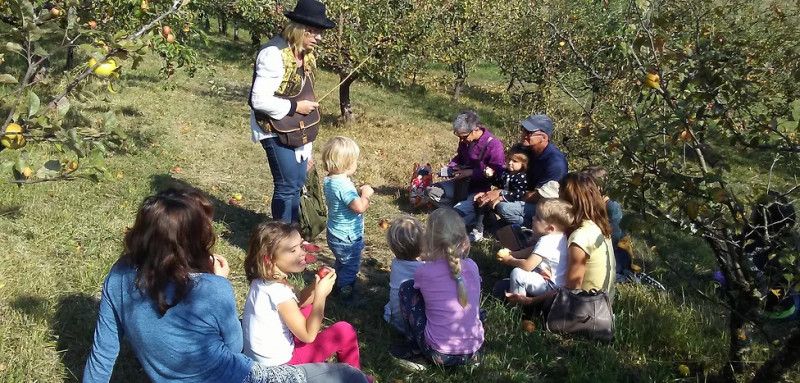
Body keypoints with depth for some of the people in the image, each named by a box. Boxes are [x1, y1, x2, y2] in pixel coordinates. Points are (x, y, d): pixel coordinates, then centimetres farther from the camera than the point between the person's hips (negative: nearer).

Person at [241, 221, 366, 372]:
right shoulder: (278, 292, -29)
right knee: (345, 331, -5)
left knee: (310, 308, 20)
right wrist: (321, 294, -23)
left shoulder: (265, 280, -4)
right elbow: (308, 335, -22)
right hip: (278, 363, -9)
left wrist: (318, 282, -9)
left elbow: (299, 301, 8)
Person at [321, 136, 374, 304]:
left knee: (341, 262, 30)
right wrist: (366, 194, -22)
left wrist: (358, 193, 2)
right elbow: (360, 207, -40)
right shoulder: (344, 186, -32)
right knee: (351, 266, 10)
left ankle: (339, 284, 48)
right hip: (348, 238, -10)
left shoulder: (328, 181, -2)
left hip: (335, 234, 10)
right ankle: (346, 294, 24)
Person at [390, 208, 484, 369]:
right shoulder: (472, 266, -1)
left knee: (407, 288, 8)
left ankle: (416, 350, 12)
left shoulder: (424, 272, -11)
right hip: (473, 351, 4)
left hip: (439, 354, -3)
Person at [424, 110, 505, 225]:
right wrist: (450, 168, -4)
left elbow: (497, 173, -23)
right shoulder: (465, 140, -1)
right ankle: (463, 206, -5)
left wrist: (471, 172, -26)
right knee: (430, 192, -5)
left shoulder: (493, 144, -22)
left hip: (479, 190, -8)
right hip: (462, 183, 8)